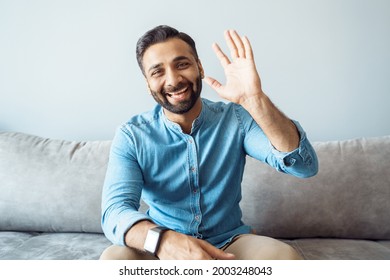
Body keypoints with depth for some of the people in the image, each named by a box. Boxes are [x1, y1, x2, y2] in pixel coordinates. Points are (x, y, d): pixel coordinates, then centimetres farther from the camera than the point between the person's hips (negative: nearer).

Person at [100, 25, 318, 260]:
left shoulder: (236, 119, -5)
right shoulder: (131, 137, -6)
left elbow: (305, 166, -16)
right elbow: (115, 211, -19)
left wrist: (254, 99, -30)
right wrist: (163, 240, -42)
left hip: (228, 243, 2)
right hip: (161, 250, -1)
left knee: (285, 256, -29)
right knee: (114, 258, -32)